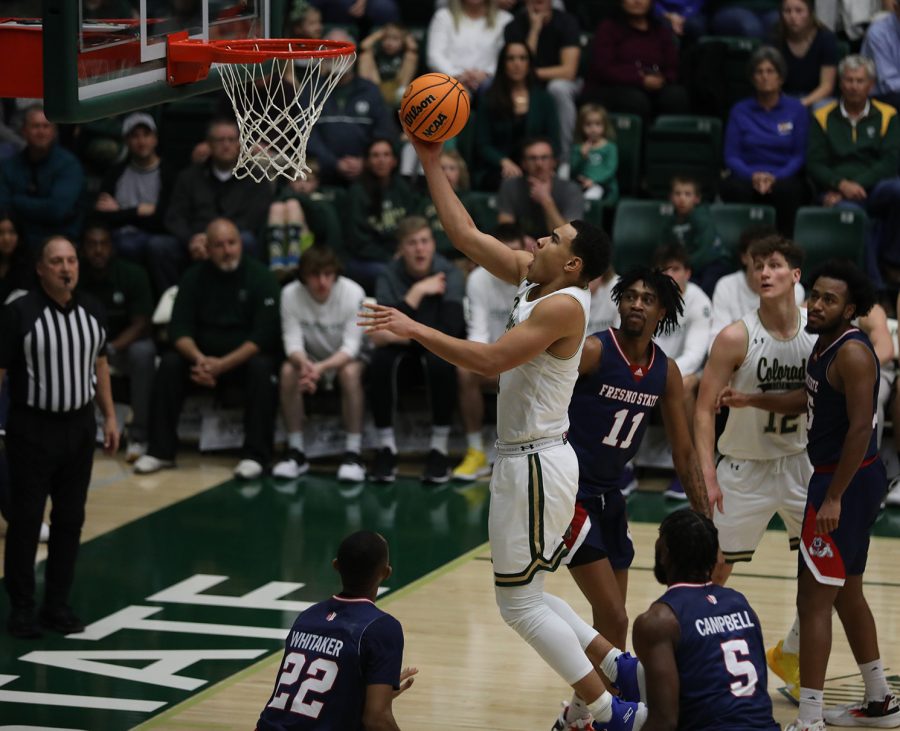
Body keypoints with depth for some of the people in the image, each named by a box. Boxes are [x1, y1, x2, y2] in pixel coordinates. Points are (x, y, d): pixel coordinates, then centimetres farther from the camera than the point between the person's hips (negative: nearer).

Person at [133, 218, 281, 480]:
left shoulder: (260, 276, -9)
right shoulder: (195, 277, 2)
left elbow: (265, 334, -17)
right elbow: (179, 329, -4)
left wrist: (223, 365, -26)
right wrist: (199, 359, -26)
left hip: (246, 357, -3)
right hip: (204, 356, 3)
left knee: (261, 369, -34)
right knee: (169, 364, -22)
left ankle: (255, 456, -31)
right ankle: (161, 451, -16)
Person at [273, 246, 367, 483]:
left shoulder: (353, 293, -24)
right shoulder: (291, 294, -17)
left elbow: (351, 346, -26)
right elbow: (292, 341, -19)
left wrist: (321, 367, -44)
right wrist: (304, 364, -43)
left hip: (344, 358, -2)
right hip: (310, 358, 2)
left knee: (350, 372, -35)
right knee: (288, 371, -29)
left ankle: (353, 453, -28)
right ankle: (295, 452, -19)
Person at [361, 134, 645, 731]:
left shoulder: (564, 305, -18)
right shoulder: (532, 279, 8)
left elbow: (491, 359, -28)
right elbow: (466, 234, 15)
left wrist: (416, 331, -25)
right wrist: (431, 164, 13)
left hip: (537, 463, -10)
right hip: (525, 458, 10)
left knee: (520, 601, -5)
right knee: (528, 594, 16)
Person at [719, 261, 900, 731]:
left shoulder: (852, 353, -20)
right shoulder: (824, 344, 9)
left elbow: (860, 428, -25)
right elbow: (808, 400, 26)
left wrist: (834, 498, -26)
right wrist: (751, 400, 14)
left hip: (847, 481, -10)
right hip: (833, 476, 10)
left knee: (814, 600, -11)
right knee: (847, 594, 21)